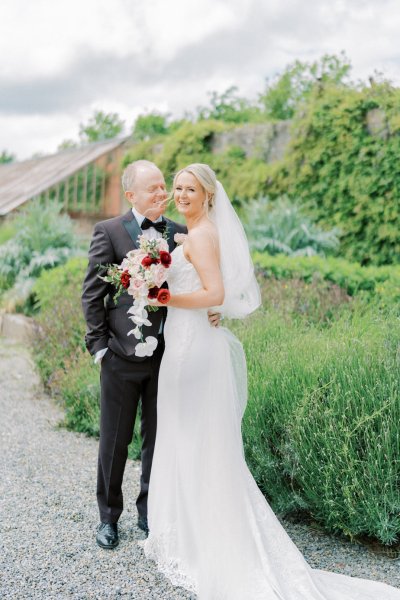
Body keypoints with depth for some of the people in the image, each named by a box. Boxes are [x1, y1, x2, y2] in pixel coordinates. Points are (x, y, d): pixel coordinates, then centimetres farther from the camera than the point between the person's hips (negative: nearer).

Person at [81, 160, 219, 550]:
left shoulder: (180, 233, 6)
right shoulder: (109, 232, -5)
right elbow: (92, 293, -5)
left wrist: (209, 311, -7)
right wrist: (98, 346, -8)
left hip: (167, 355, 3)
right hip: (122, 356, -3)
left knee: (158, 438, 14)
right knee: (115, 441, 10)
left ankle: (150, 512, 32)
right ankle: (109, 516, 29)